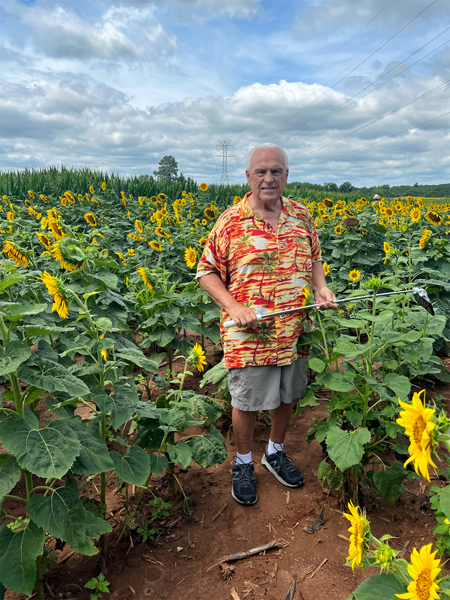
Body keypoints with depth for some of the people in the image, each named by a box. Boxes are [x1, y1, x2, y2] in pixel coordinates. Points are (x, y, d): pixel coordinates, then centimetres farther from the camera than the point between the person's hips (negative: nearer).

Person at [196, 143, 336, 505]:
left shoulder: (302, 216, 5)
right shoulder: (230, 221, -7)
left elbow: (314, 259, 18)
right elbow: (207, 272, -3)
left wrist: (321, 287, -3)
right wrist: (234, 307, -17)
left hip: (295, 331, 4)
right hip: (248, 335, -4)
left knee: (287, 395, 19)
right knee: (247, 401, 9)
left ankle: (276, 452, 44)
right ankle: (243, 463, 35)